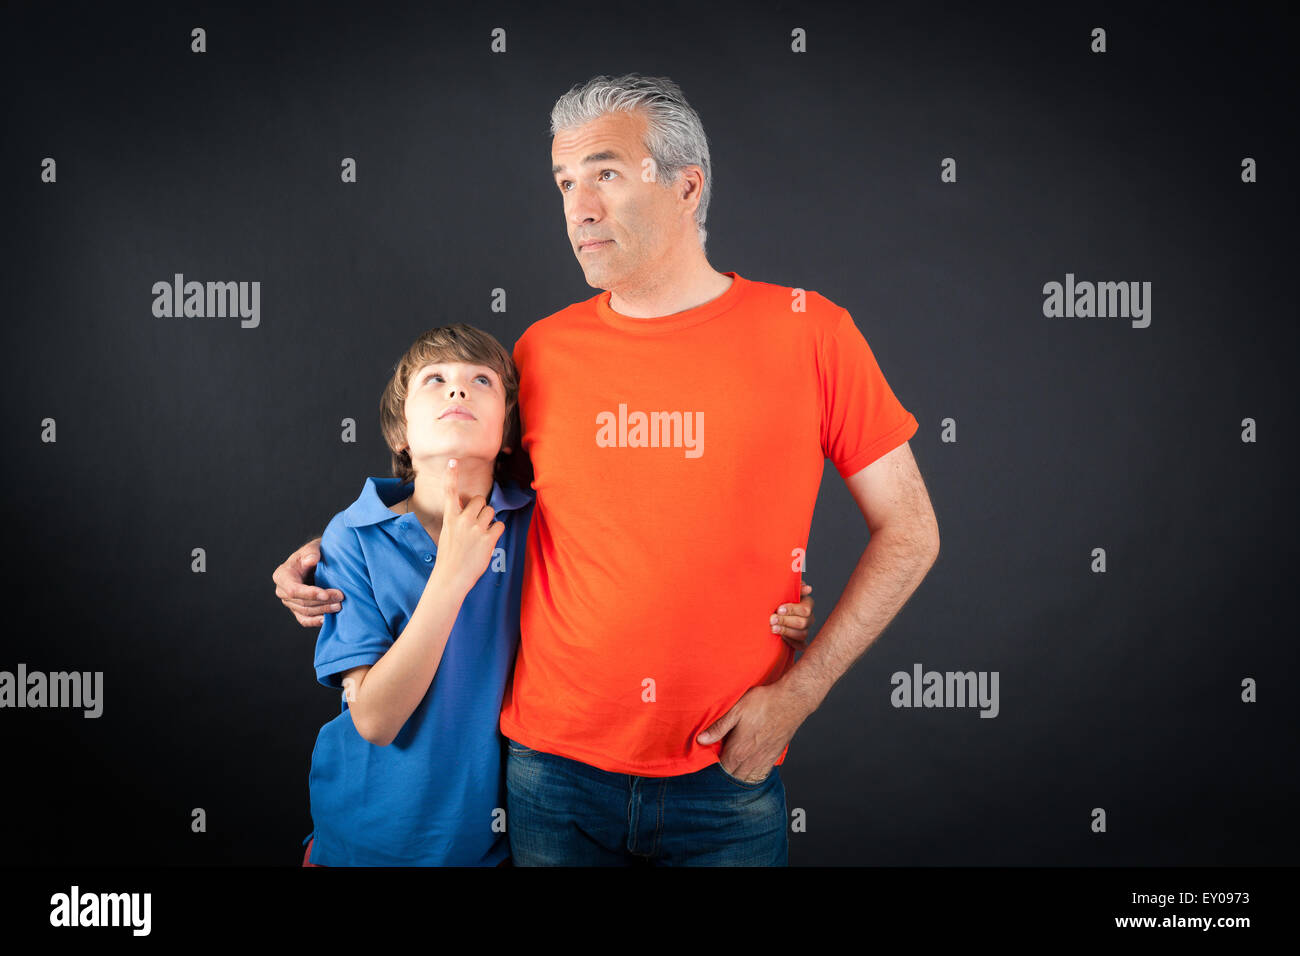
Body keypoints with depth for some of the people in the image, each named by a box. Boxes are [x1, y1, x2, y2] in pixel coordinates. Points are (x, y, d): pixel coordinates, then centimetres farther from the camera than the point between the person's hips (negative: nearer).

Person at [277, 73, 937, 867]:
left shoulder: (807, 333, -5)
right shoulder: (543, 351, 2)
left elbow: (908, 532, -2)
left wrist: (798, 691, -8)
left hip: (726, 779, -2)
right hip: (553, 766, 2)